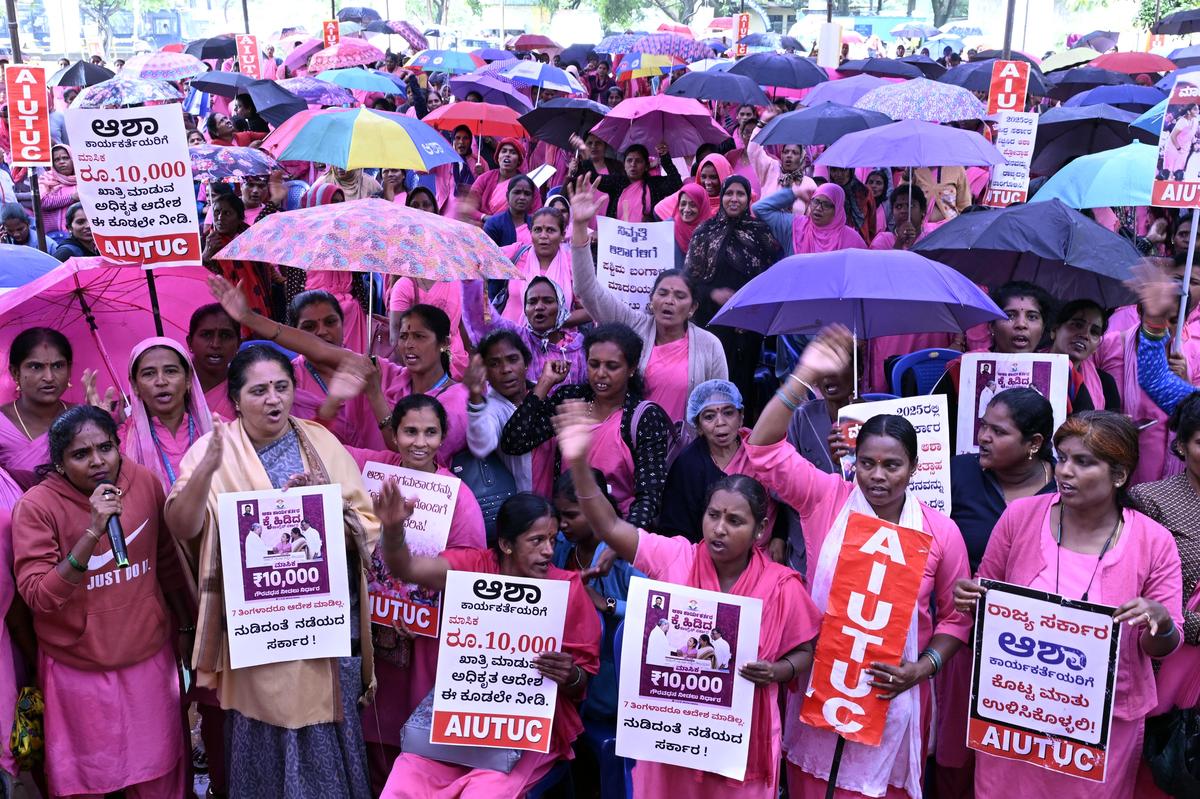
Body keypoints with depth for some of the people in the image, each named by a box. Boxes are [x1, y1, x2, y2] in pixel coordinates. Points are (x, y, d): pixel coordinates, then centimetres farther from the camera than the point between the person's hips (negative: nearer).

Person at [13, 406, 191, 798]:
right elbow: (37, 596, -22)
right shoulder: (37, 506, -15)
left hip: (150, 656, 2)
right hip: (77, 668, -2)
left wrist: (184, 624, 16)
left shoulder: (146, 483, -6)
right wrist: (93, 532, -32)